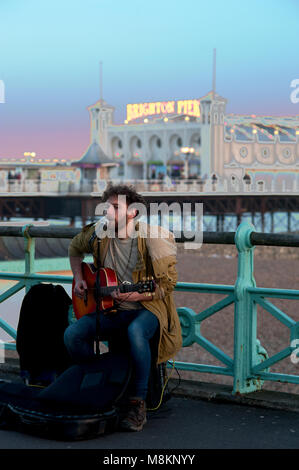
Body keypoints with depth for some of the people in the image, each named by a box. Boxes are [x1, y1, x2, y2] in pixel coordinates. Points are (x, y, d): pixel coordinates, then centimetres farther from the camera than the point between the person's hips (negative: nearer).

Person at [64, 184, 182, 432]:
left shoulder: (152, 237, -13)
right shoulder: (98, 234, 2)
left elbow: (168, 282, -13)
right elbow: (75, 248, 25)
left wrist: (137, 295, -25)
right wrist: (78, 278, 11)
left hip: (147, 308, -5)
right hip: (110, 309, 5)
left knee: (136, 331, -40)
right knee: (72, 335, -19)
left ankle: (138, 404, -28)